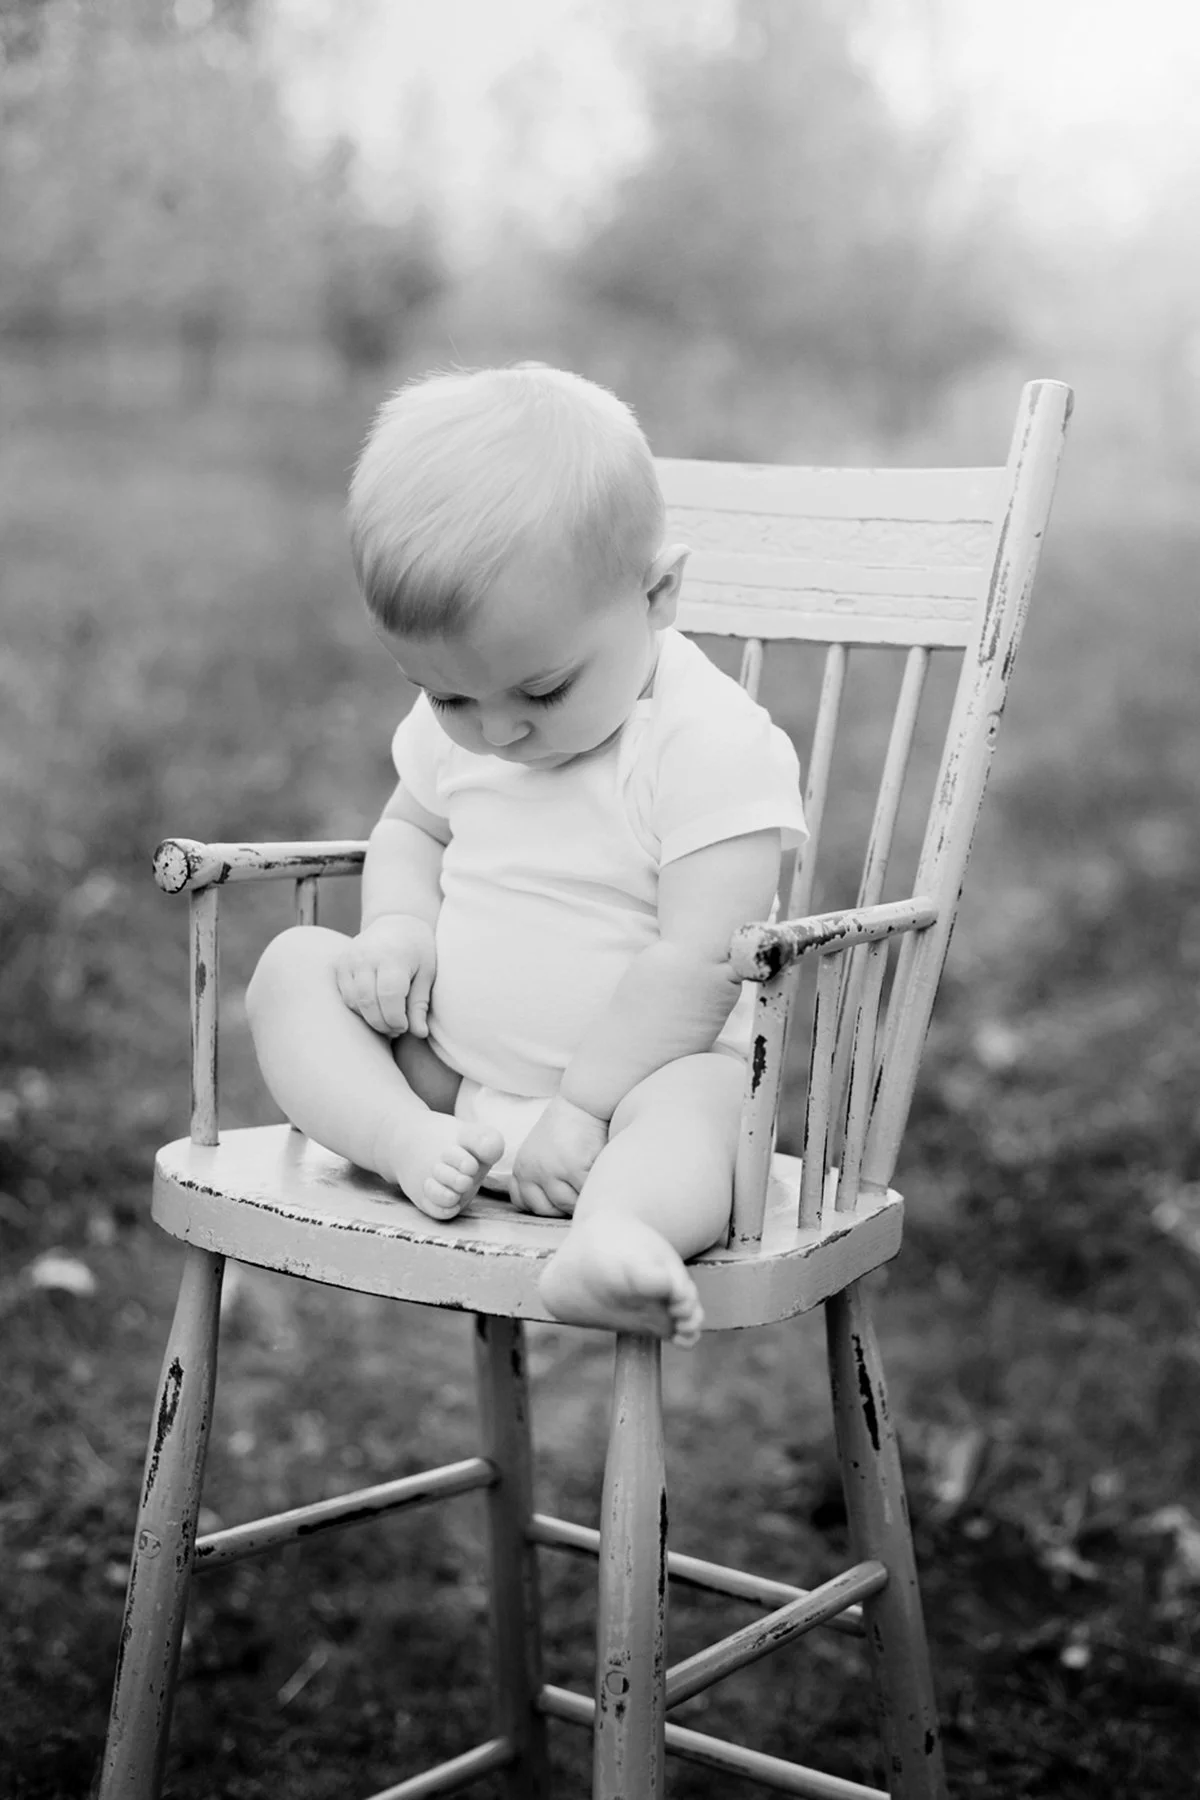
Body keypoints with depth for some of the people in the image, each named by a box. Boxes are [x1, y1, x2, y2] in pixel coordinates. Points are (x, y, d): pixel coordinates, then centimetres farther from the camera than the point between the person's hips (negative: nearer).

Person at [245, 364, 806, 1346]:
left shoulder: (714, 747, -19)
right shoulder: (453, 731, 2)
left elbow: (697, 961, -22)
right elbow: (410, 830, 20)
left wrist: (581, 1108, -23)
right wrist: (399, 924, -4)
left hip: (643, 1068, -6)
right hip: (448, 1064, 7)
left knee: (693, 1111, -37)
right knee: (295, 965, -5)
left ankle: (612, 1230, -65)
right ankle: (408, 1140, -24)